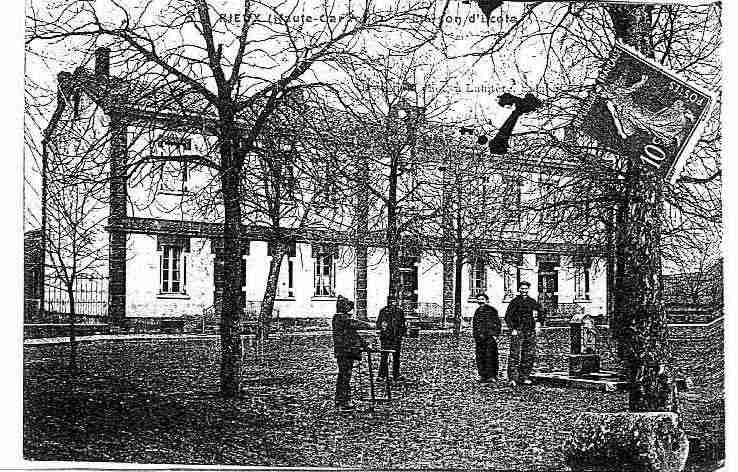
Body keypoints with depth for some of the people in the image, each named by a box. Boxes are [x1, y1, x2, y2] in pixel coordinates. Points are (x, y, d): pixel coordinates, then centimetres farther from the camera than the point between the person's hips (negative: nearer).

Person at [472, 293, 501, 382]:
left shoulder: (491, 310, -1)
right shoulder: (477, 311, 16)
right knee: (480, 357, 4)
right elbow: (474, 325, 24)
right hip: (479, 338, 6)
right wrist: (475, 336, 17)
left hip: (490, 338, -6)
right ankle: (483, 375, 10)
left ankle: (492, 376, -5)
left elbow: (498, 324, -1)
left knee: (490, 356, -8)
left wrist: (495, 335, -8)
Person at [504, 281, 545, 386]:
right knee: (515, 355, -10)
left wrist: (539, 323, 15)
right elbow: (508, 317, -4)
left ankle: (524, 377, 13)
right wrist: (513, 329, -12)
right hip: (517, 331, -5)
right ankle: (513, 377, -11)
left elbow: (541, 312, 26)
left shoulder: (532, 302, 12)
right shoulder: (514, 302, 0)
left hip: (530, 332, 5)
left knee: (529, 356, 4)